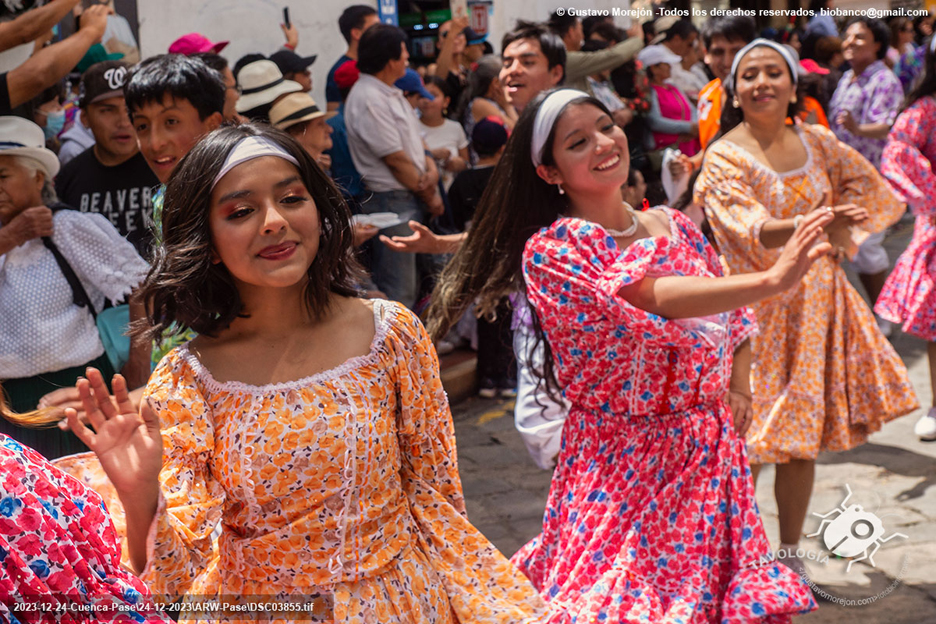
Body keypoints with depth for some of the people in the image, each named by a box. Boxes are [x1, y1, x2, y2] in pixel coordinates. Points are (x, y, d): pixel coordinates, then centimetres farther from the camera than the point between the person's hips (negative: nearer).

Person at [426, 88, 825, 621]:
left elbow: (731, 316, 17)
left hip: (707, 449, 5)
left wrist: (739, 386, -1)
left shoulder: (673, 227, 6)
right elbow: (654, 297, -28)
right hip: (622, 453, -5)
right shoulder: (550, 251, -12)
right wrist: (771, 281, -36)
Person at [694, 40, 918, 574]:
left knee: (804, 440, 9)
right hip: (757, 306, -5)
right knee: (747, 448, -5)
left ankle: (790, 556, 22)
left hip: (817, 304, 5)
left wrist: (838, 228, 1)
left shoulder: (818, 143, 6)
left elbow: (872, 190, 19)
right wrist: (814, 225, -43)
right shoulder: (724, 158, -10)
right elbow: (752, 232, -25)